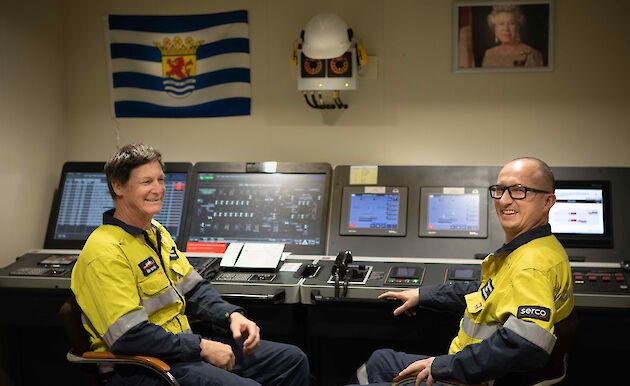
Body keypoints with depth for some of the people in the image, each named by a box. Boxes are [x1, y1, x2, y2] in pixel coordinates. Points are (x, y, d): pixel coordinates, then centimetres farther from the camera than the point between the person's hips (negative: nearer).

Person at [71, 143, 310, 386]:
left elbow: (194, 288, 17)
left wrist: (232, 315, -1)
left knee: (292, 359, 7)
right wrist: (201, 347, -20)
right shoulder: (105, 252, -19)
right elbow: (128, 336, -23)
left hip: (181, 344, 9)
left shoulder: (157, 232, 12)